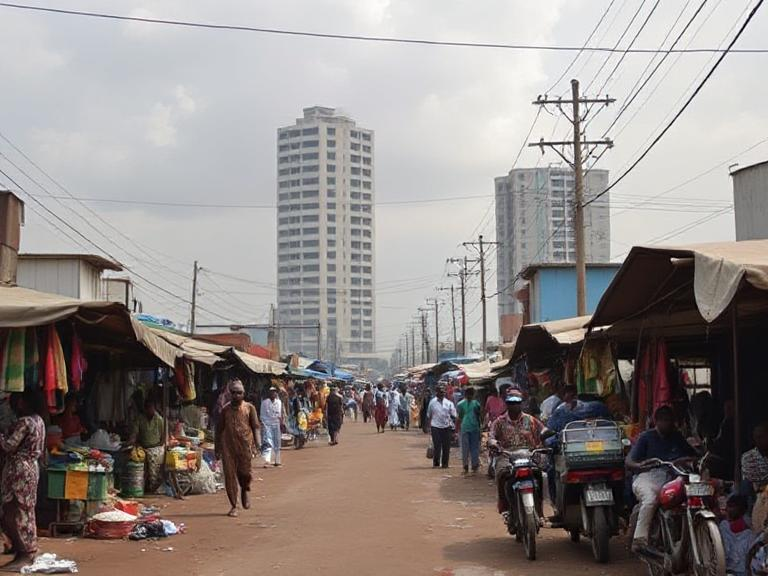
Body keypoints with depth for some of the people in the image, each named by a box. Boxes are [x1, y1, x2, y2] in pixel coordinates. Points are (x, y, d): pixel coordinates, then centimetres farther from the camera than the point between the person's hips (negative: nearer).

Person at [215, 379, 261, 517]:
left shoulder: (249, 408, 5)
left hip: (245, 445, -1)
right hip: (228, 446, 1)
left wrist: (256, 445, -8)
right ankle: (233, 506, 7)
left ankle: (245, 491, 32)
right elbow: (219, 429, 13)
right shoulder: (225, 409, 9)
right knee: (230, 475, -2)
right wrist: (217, 448, 11)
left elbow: (255, 427, 2)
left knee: (245, 472, -3)